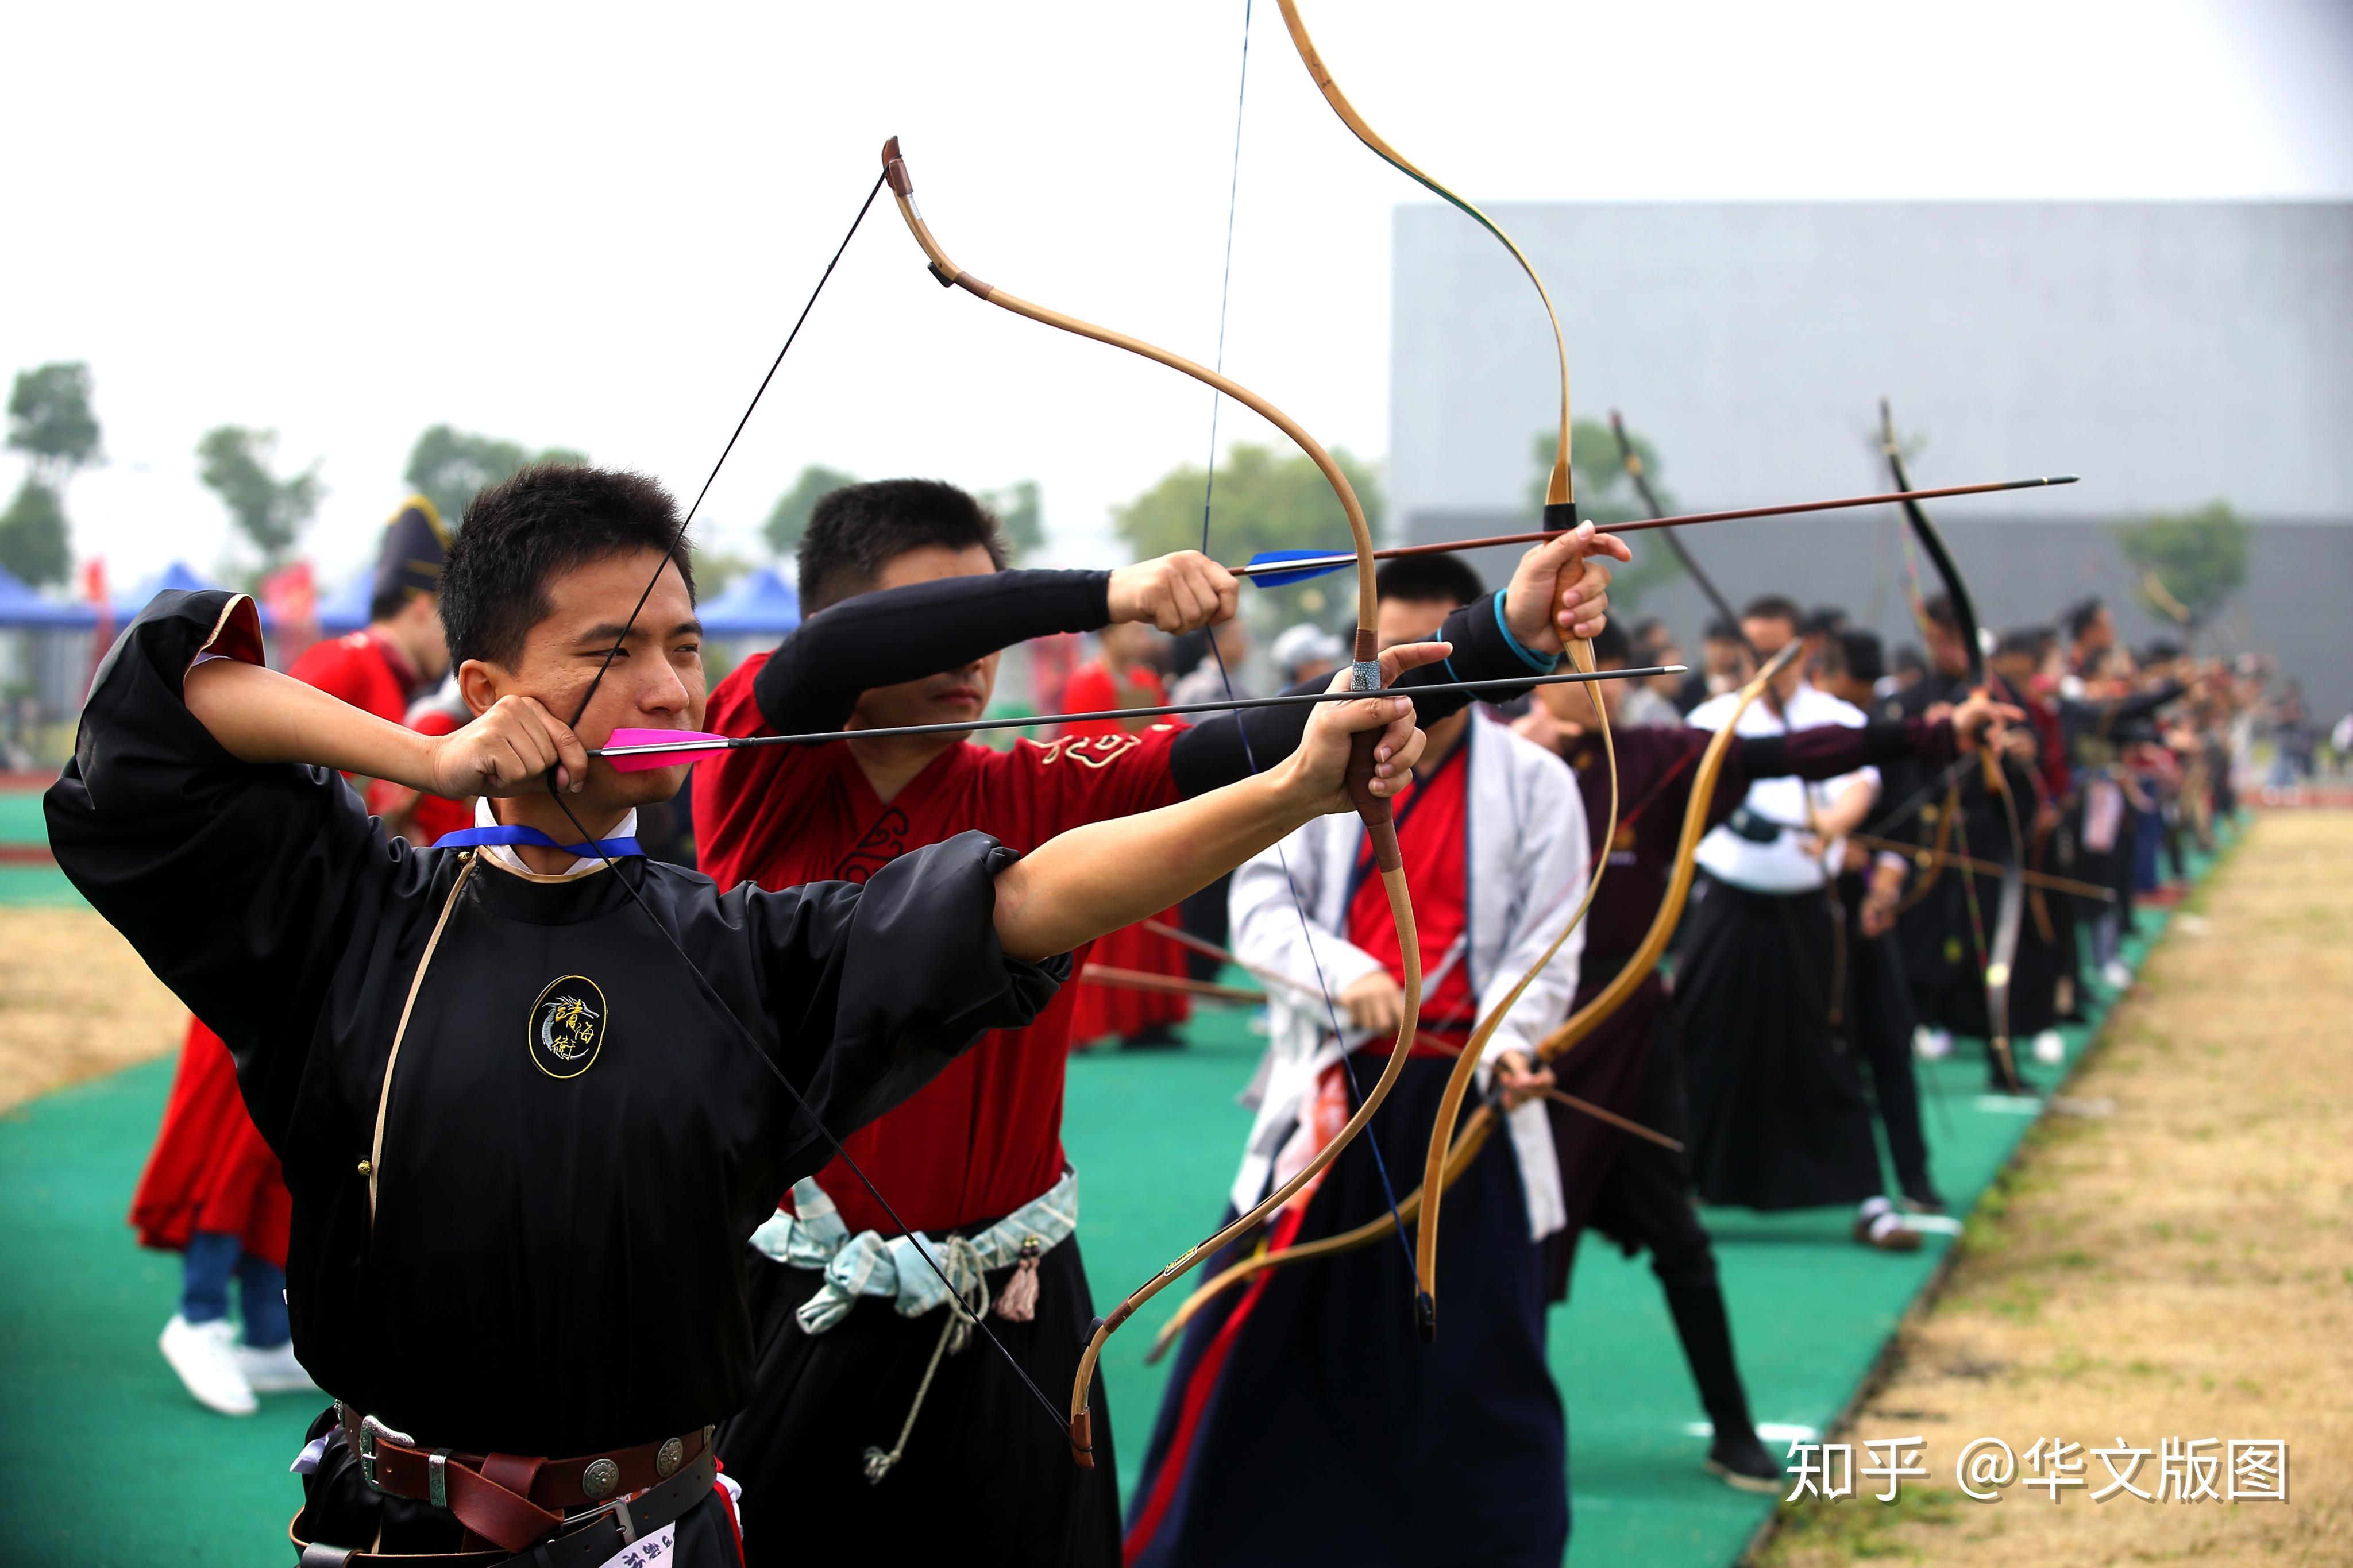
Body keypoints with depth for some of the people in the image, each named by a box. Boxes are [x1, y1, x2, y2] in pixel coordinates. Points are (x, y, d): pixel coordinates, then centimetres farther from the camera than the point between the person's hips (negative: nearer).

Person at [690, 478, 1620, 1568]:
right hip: (792, 1309, -1)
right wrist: (1104, 598, -34)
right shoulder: (762, 770, -6)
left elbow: (1262, 745, -13)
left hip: (999, 1312, 1)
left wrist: (1505, 632, -25)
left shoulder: (1039, 795, -1)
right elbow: (829, 656, -27)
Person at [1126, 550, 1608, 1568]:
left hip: (1465, 1101, -1)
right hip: (1330, 1091, 1)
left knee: (1483, 1360, 3)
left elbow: (1545, 949, -3)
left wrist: (1508, 1044, -22)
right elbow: (1258, 905, -4)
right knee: (1249, 1333, 7)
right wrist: (1342, 971, -23)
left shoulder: (1534, 785, 0)